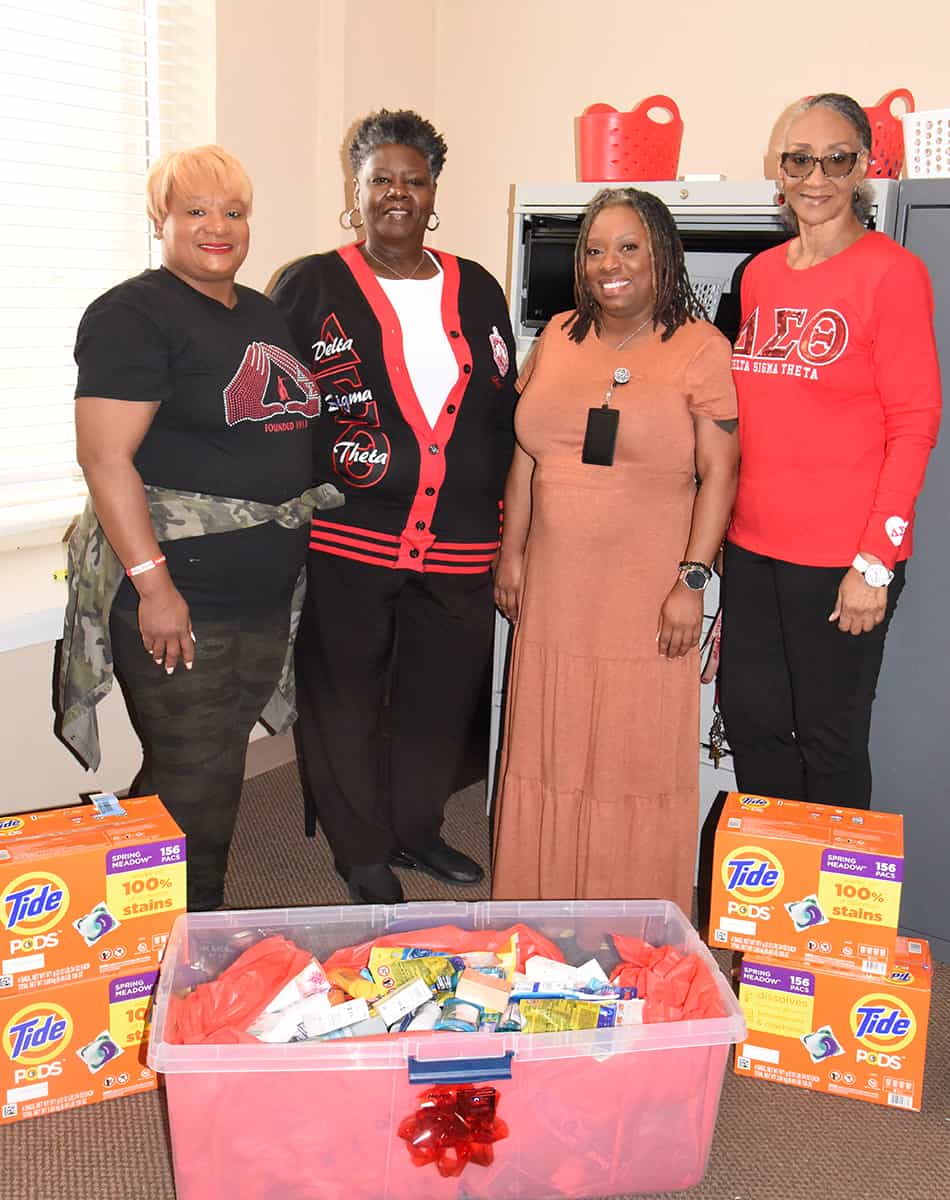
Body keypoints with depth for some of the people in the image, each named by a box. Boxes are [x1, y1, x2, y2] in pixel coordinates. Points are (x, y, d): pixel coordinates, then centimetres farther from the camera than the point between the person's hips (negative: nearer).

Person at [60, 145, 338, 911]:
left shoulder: (264, 315, 14)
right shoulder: (133, 316, -10)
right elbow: (104, 455, -17)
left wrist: (293, 550, 19)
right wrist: (153, 583, -22)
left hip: (265, 592, 8)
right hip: (177, 597, -7)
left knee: (217, 766, 17)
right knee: (194, 786, -1)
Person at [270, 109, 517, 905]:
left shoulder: (478, 291, 11)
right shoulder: (312, 287, 0)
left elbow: (504, 413, 15)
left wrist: (503, 524, 12)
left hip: (458, 546, 4)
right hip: (344, 541, -3)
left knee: (441, 698, 14)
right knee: (347, 702, 5)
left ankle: (415, 829, 34)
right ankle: (364, 854, 23)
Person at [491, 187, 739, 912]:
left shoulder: (700, 347, -4)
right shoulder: (560, 336, 10)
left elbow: (719, 471, -8)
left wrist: (693, 580, -14)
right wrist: (512, 550, 11)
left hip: (648, 594, -4)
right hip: (555, 587, 5)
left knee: (640, 755, 3)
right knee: (548, 749, 11)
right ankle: (541, 909, 27)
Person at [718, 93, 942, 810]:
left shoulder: (892, 272, -8)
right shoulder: (761, 273, 11)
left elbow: (916, 424, -10)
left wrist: (875, 559, -15)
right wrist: (722, 521, 12)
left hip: (841, 555, -6)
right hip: (753, 542, 6)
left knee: (828, 737, 6)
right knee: (749, 717, 14)